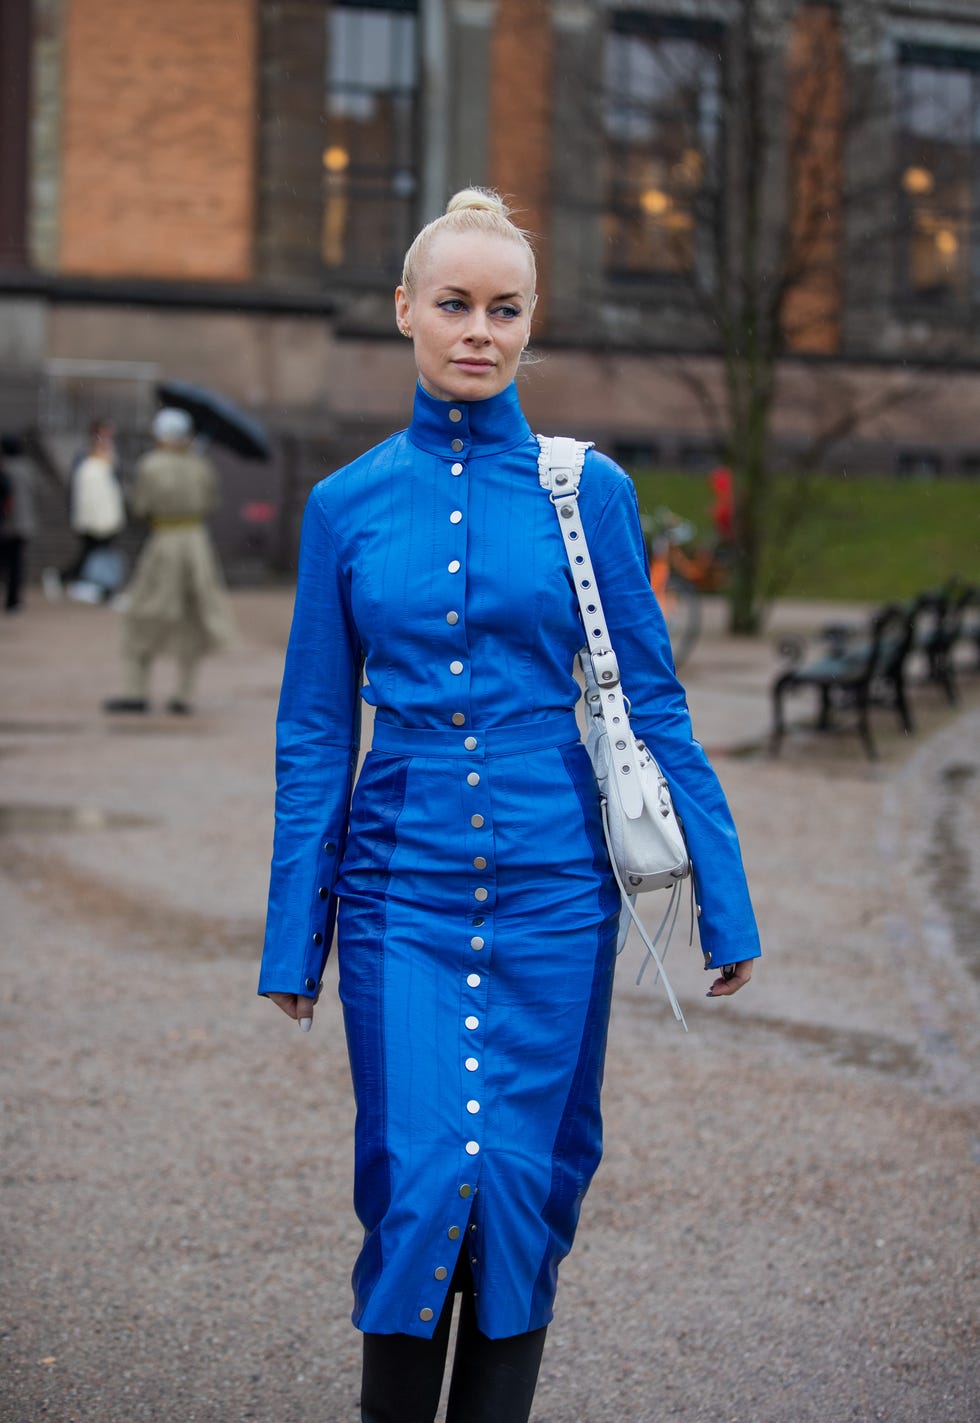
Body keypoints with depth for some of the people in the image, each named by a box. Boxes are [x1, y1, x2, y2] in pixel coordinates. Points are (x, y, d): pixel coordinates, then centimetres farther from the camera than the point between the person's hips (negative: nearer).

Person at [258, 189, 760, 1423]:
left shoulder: (587, 490, 0)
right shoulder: (348, 504, 3)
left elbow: (651, 703, 3)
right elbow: (315, 734, 7)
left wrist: (724, 901, 1)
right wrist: (292, 938, 6)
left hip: (553, 892, 0)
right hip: (400, 894, 0)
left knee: (525, 1183, 5)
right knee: (420, 1181, -6)